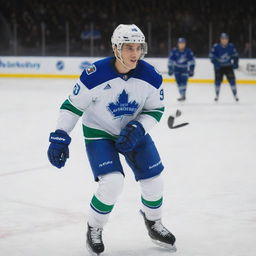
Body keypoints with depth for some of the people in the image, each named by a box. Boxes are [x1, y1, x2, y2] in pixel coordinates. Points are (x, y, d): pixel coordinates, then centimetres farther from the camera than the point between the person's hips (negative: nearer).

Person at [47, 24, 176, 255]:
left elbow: (156, 110, -4)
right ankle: (94, 229, 5)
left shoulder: (151, 76, -17)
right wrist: (60, 137, -19)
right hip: (99, 132, -4)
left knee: (154, 180, 2)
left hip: (134, 131, 4)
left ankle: (154, 225, 32)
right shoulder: (95, 75, -27)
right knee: (113, 182, -21)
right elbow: (72, 106, -16)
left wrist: (138, 129, -20)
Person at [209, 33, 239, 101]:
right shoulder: (216, 47, -13)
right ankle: (217, 95, 14)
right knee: (218, 80, -3)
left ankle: (235, 95, 6)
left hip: (228, 66, 1)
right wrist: (215, 62, -26)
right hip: (219, 67, -1)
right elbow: (211, 55, -13)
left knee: (232, 80, -5)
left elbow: (235, 55, 5)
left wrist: (235, 63, -5)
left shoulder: (231, 46, -5)